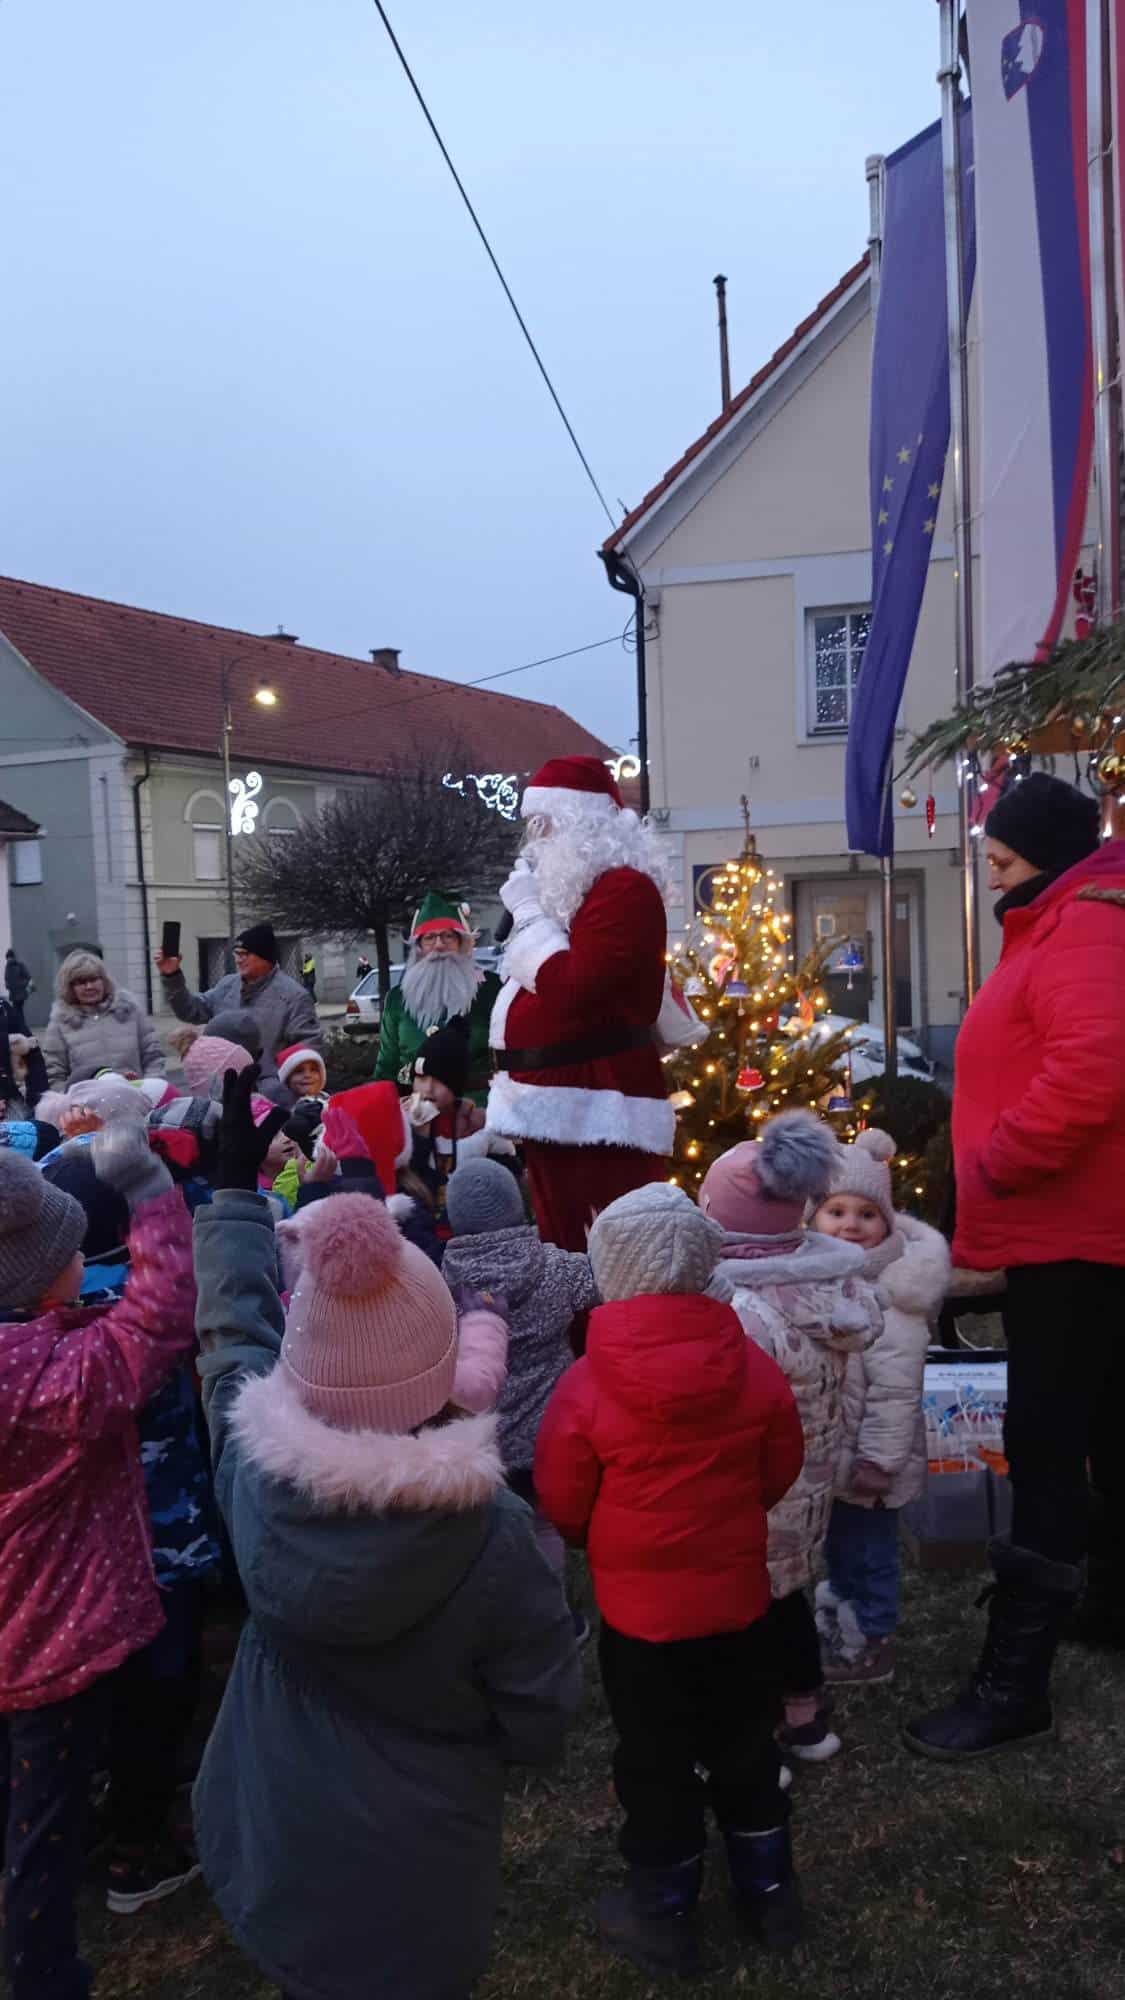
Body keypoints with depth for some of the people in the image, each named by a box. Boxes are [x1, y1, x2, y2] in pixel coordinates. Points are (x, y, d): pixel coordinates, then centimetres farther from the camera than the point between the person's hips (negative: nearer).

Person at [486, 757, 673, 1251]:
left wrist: (527, 911, -11)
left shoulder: (624, 888, -12)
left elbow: (572, 988, -22)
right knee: (563, 1251, 15)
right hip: (554, 1106, 10)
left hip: (600, 1112, -10)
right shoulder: (567, 886, 19)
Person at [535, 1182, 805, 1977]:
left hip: (641, 1610, -3)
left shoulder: (586, 1384, -21)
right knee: (746, 1746, 23)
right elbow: (780, 1473, 2)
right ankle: (770, 1893, 40)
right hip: (740, 1598, 3)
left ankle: (666, 1918, 32)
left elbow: (562, 1505, -8)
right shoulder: (757, 1368, -12)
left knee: (657, 1762, 15)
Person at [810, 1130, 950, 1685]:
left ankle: (869, 1643, 29)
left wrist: (879, 1459, -23)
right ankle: (840, 1613, 48)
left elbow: (896, 1391, -26)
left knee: (866, 1547, 10)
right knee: (837, 1541, 27)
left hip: (865, 1456, -8)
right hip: (828, 1451, 8)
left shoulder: (893, 1298, -27)